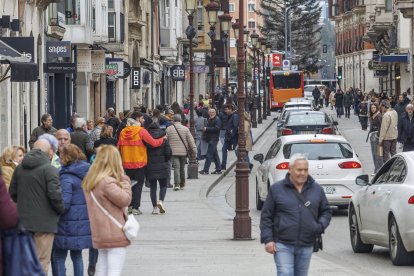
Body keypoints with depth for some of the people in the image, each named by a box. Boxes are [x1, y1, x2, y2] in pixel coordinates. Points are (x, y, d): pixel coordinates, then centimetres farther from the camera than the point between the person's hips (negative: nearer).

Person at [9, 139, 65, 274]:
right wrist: (61, 209, -2)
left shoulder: (19, 168, 8)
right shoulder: (49, 169, -13)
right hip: (44, 222, -6)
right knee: (42, 262, -2)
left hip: (23, 221, 6)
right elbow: (55, 194, -19)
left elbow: (12, 192, 11)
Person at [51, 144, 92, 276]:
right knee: (77, 256, 18)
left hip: (68, 225, -7)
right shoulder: (89, 172, 5)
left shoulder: (66, 177, -16)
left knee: (58, 257, 2)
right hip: (84, 224, 7)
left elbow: (64, 203, -20)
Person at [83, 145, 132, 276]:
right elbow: (125, 199, -15)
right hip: (115, 235, -9)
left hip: (99, 235, 9)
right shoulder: (108, 182, -19)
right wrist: (124, 179, -7)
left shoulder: (90, 181, 10)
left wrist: (120, 179, 4)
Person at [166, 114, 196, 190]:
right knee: (182, 168, 14)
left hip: (173, 152, -1)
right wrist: (194, 150, 6)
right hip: (183, 152, 1)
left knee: (176, 168, -5)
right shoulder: (185, 129, 0)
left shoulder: (168, 129, 0)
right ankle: (182, 185, 21)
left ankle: (177, 184, -19)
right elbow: (191, 141, 0)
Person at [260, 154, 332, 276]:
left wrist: (320, 226, -5)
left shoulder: (316, 189, 9)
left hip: (306, 247, 3)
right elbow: (266, 216, 1)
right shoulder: (276, 189, 1)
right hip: (283, 245, -3)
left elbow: (326, 211, 16)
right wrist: (267, 239, -7)